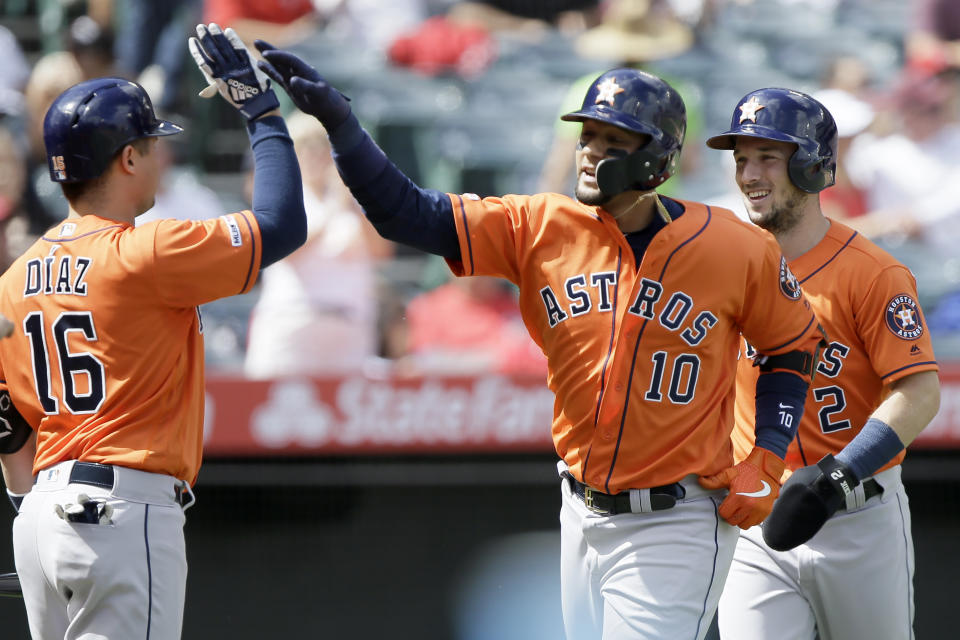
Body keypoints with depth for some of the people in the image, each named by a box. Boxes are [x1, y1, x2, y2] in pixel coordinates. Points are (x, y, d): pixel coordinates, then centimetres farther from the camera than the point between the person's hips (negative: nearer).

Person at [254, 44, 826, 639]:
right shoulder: (542, 228, -2)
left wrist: (766, 462, -5)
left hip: (674, 527, -5)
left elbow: (796, 344, 5)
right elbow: (410, 214, -7)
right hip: (583, 516, 5)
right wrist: (339, 121, -19)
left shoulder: (734, 249, -10)